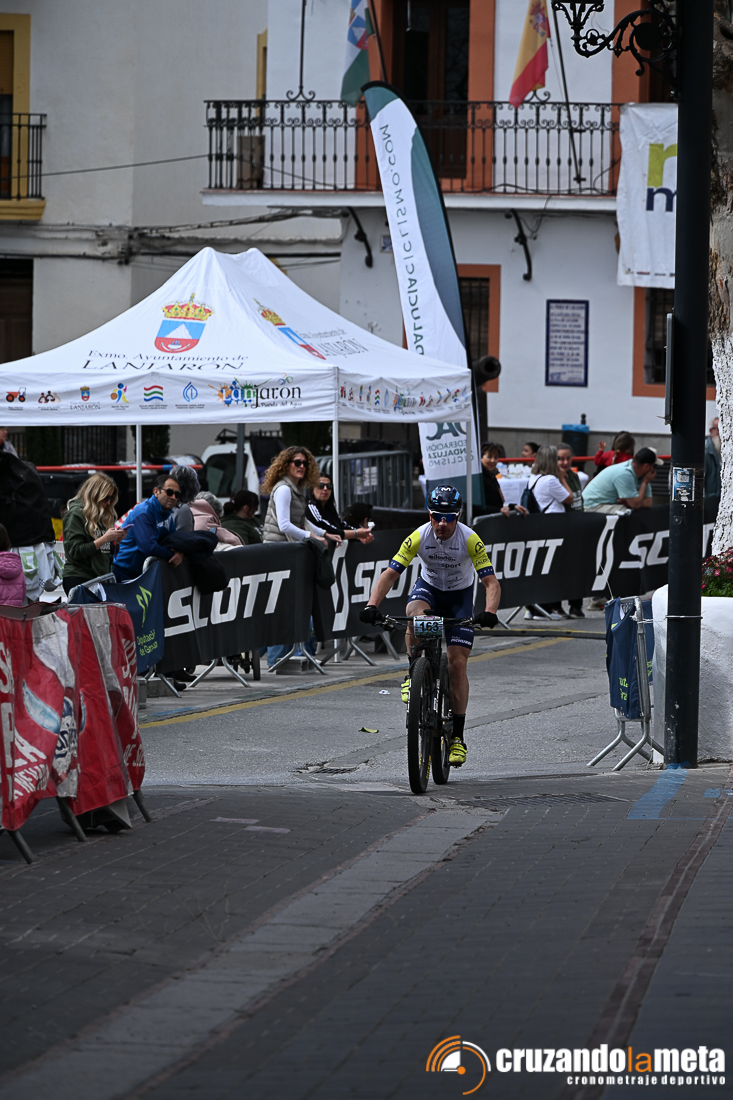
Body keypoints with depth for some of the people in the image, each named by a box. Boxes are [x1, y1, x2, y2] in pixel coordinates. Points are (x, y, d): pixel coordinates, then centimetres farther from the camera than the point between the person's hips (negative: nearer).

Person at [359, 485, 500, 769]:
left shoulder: (470, 540, -27)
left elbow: (491, 582, -28)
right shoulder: (418, 537, -24)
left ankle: (458, 735, 1)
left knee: (457, 663, -9)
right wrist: (372, 605, -39)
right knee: (416, 614, -37)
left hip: (460, 596, -1)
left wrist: (489, 612, -47)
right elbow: (390, 574, -23)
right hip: (428, 588, 1)